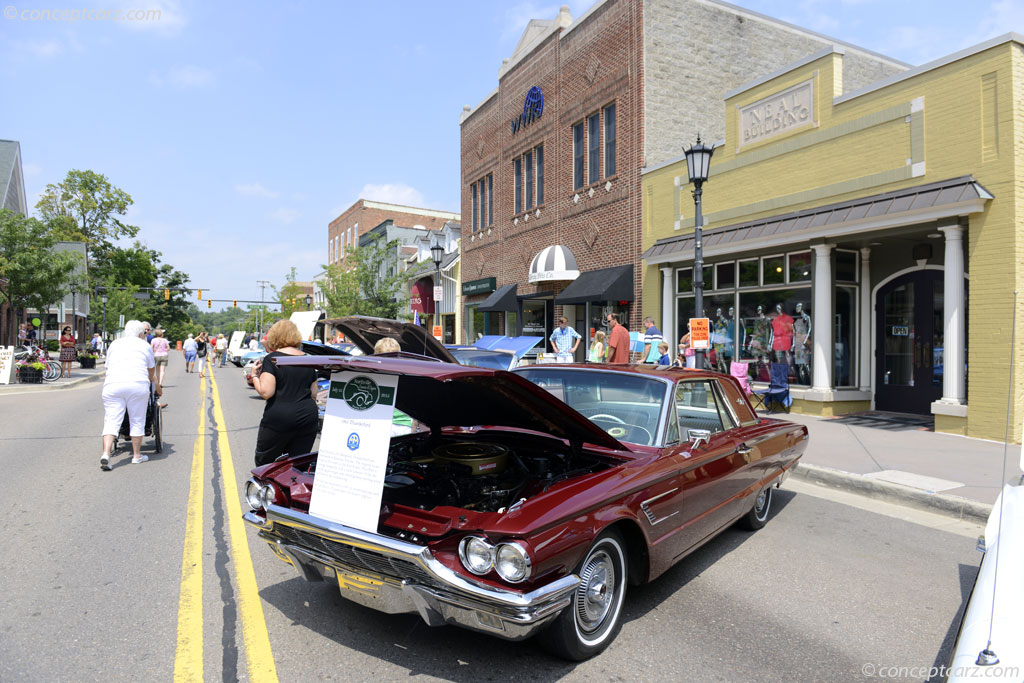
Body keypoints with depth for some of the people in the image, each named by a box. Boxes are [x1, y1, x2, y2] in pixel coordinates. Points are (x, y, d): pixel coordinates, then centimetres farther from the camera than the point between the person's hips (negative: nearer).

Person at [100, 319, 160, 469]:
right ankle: (137, 455, 14)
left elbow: (108, 368, 29)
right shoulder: (145, 346, 15)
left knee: (111, 421, 2)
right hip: (138, 385, -2)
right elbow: (151, 371, 23)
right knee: (137, 421, 7)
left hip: (112, 385, 2)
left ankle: (105, 454, -14)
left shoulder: (114, 344, 23)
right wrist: (157, 386, 40)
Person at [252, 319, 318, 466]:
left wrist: (255, 376, 0)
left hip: (279, 418, -5)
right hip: (308, 418, 5)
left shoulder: (271, 358, -6)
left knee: (264, 463, 12)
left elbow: (266, 392, -16)